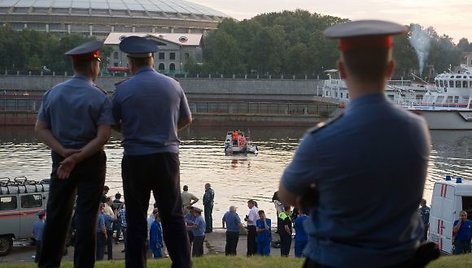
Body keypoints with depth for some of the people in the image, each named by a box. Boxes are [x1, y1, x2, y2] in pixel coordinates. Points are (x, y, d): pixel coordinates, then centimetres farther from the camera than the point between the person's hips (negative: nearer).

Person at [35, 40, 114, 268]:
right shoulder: (100, 98, -10)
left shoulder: (52, 93, 2)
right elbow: (102, 136, -19)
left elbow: (40, 129, -3)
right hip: (91, 162, -4)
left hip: (60, 160, 4)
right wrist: (77, 158, -19)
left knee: (56, 214, 12)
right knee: (86, 215, 1)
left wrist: (63, 152, -11)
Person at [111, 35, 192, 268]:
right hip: (167, 156, 2)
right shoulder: (172, 85, 0)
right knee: (173, 217, 9)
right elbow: (186, 119, 13)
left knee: (136, 220, 7)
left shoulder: (123, 90, -8)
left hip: (135, 160, -2)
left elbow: (114, 124, 4)